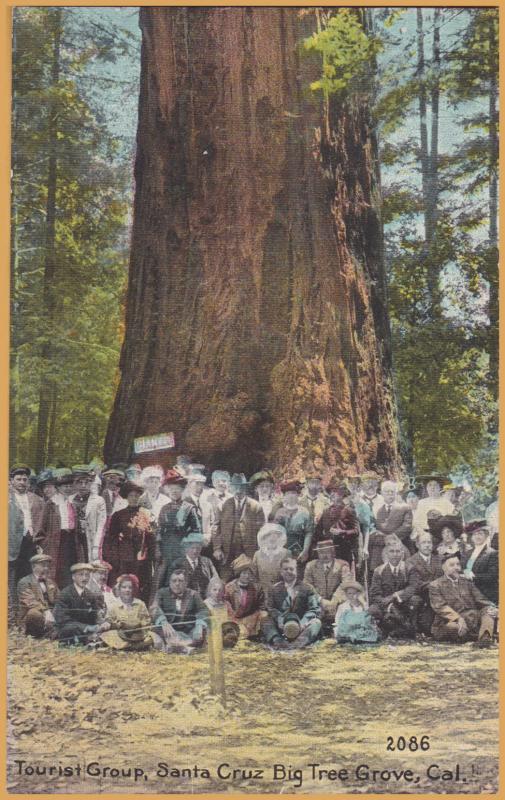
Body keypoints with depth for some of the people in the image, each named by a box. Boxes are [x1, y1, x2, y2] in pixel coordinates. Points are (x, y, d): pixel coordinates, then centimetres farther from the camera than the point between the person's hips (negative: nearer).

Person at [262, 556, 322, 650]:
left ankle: (299, 643, -52)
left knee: (316, 622, -28)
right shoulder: (276, 589, 9)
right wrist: (280, 620, -17)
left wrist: (302, 623, -20)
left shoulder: (306, 588, 3)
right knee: (267, 623, -20)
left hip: (301, 625, -2)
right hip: (282, 626, 2)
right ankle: (278, 641, -47)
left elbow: (314, 609, -4)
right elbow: (270, 608, 3)